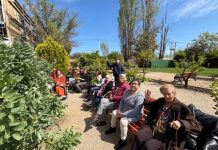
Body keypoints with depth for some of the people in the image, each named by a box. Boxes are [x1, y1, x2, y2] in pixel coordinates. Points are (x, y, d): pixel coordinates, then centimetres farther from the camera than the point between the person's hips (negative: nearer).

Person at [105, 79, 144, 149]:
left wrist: (123, 114, -29)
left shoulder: (140, 95, -26)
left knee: (123, 121, -29)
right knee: (114, 112, 9)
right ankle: (112, 128, 34)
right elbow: (122, 100, 9)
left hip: (135, 115, -8)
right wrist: (119, 109, -6)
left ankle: (123, 140, -3)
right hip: (124, 110, 9)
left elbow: (136, 110, -30)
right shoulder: (128, 91, -2)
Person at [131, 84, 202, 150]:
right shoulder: (160, 101, 11)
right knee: (138, 136, -25)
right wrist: (146, 100, 6)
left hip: (166, 135, -4)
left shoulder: (181, 107, -4)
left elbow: (197, 125, -8)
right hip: (152, 128, 4)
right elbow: (150, 106, 30)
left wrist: (181, 123, -29)